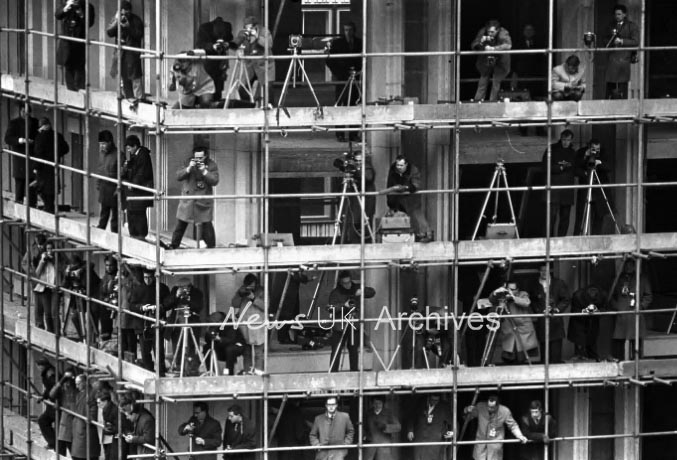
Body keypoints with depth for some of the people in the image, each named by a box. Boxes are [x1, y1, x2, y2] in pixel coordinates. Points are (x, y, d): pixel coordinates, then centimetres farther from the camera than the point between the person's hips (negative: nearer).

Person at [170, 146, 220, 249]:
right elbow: (178, 176, -6)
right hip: (187, 199, 1)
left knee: (207, 225, -3)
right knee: (180, 224, 4)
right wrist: (188, 169, -21)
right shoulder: (188, 162, 1)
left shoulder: (212, 165, -2)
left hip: (204, 200, -1)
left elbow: (214, 181, -11)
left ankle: (211, 247, 8)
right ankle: (174, 246, 13)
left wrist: (204, 171, -22)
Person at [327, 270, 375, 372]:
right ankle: (333, 372, -3)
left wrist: (363, 291, -14)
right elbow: (332, 308, -11)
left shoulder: (356, 288, 8)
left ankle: (354, 370, 13)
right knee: (336, 351, -5)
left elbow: (372, 292, 5)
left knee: (354, 350, 6)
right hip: (340, 326, -3)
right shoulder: (335, 293, -1)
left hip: (355, 325, 3)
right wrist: (344, 305, -25)